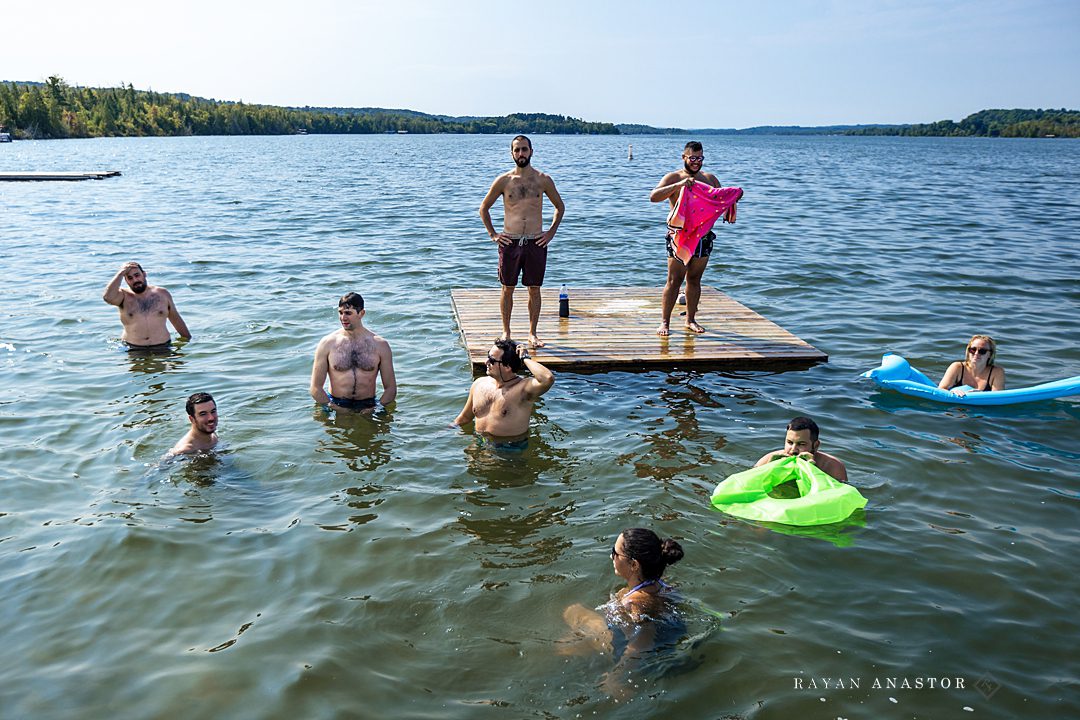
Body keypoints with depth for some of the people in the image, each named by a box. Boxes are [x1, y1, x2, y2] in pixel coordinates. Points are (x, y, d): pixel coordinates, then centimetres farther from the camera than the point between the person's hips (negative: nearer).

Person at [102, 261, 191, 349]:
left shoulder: (162, 294, 7)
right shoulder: (124, 296, 2)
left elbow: (176, 319, 15)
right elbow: (108, 297, -20)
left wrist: (189, 339, 17)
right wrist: (120, 273, -12)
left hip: (162, 347, 1)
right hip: (133, 349, -1)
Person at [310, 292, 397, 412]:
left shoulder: (380, 345, 2)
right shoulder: (327, 343, 1)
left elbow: (390, 389, 4)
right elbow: (316, 388, 1)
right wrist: (333, 409, -11)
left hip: (368, 408, 0)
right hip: (336, 406, 0)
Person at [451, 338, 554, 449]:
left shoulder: (523, 388, -14)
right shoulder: (479, 383, 7)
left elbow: (548, 379, -35)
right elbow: (465, 417, 22)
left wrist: (525, 358, -23)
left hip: (511, 449, -6)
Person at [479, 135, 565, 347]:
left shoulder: (543, 180, 3)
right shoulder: (503, 181, 1)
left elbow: (559, 207, 16)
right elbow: (484, 208, 11)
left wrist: (551, 232, 7)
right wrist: (492, 234, 3)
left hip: (536, 242, 1)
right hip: (510, 242, 0)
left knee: (534, 289, 5)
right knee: (508, 289, 6)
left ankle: (532, 333, 16)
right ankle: (506, 332, 18)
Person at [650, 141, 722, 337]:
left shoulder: (710, 178, 13)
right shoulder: (674, 178, -2)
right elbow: (654, 196, -16)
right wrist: (678, 185, -28)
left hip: (703, 235, 4)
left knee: (694, 279, 10)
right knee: (674, 280, -5)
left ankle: (690, 319, 20)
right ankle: (665, 322, 1)